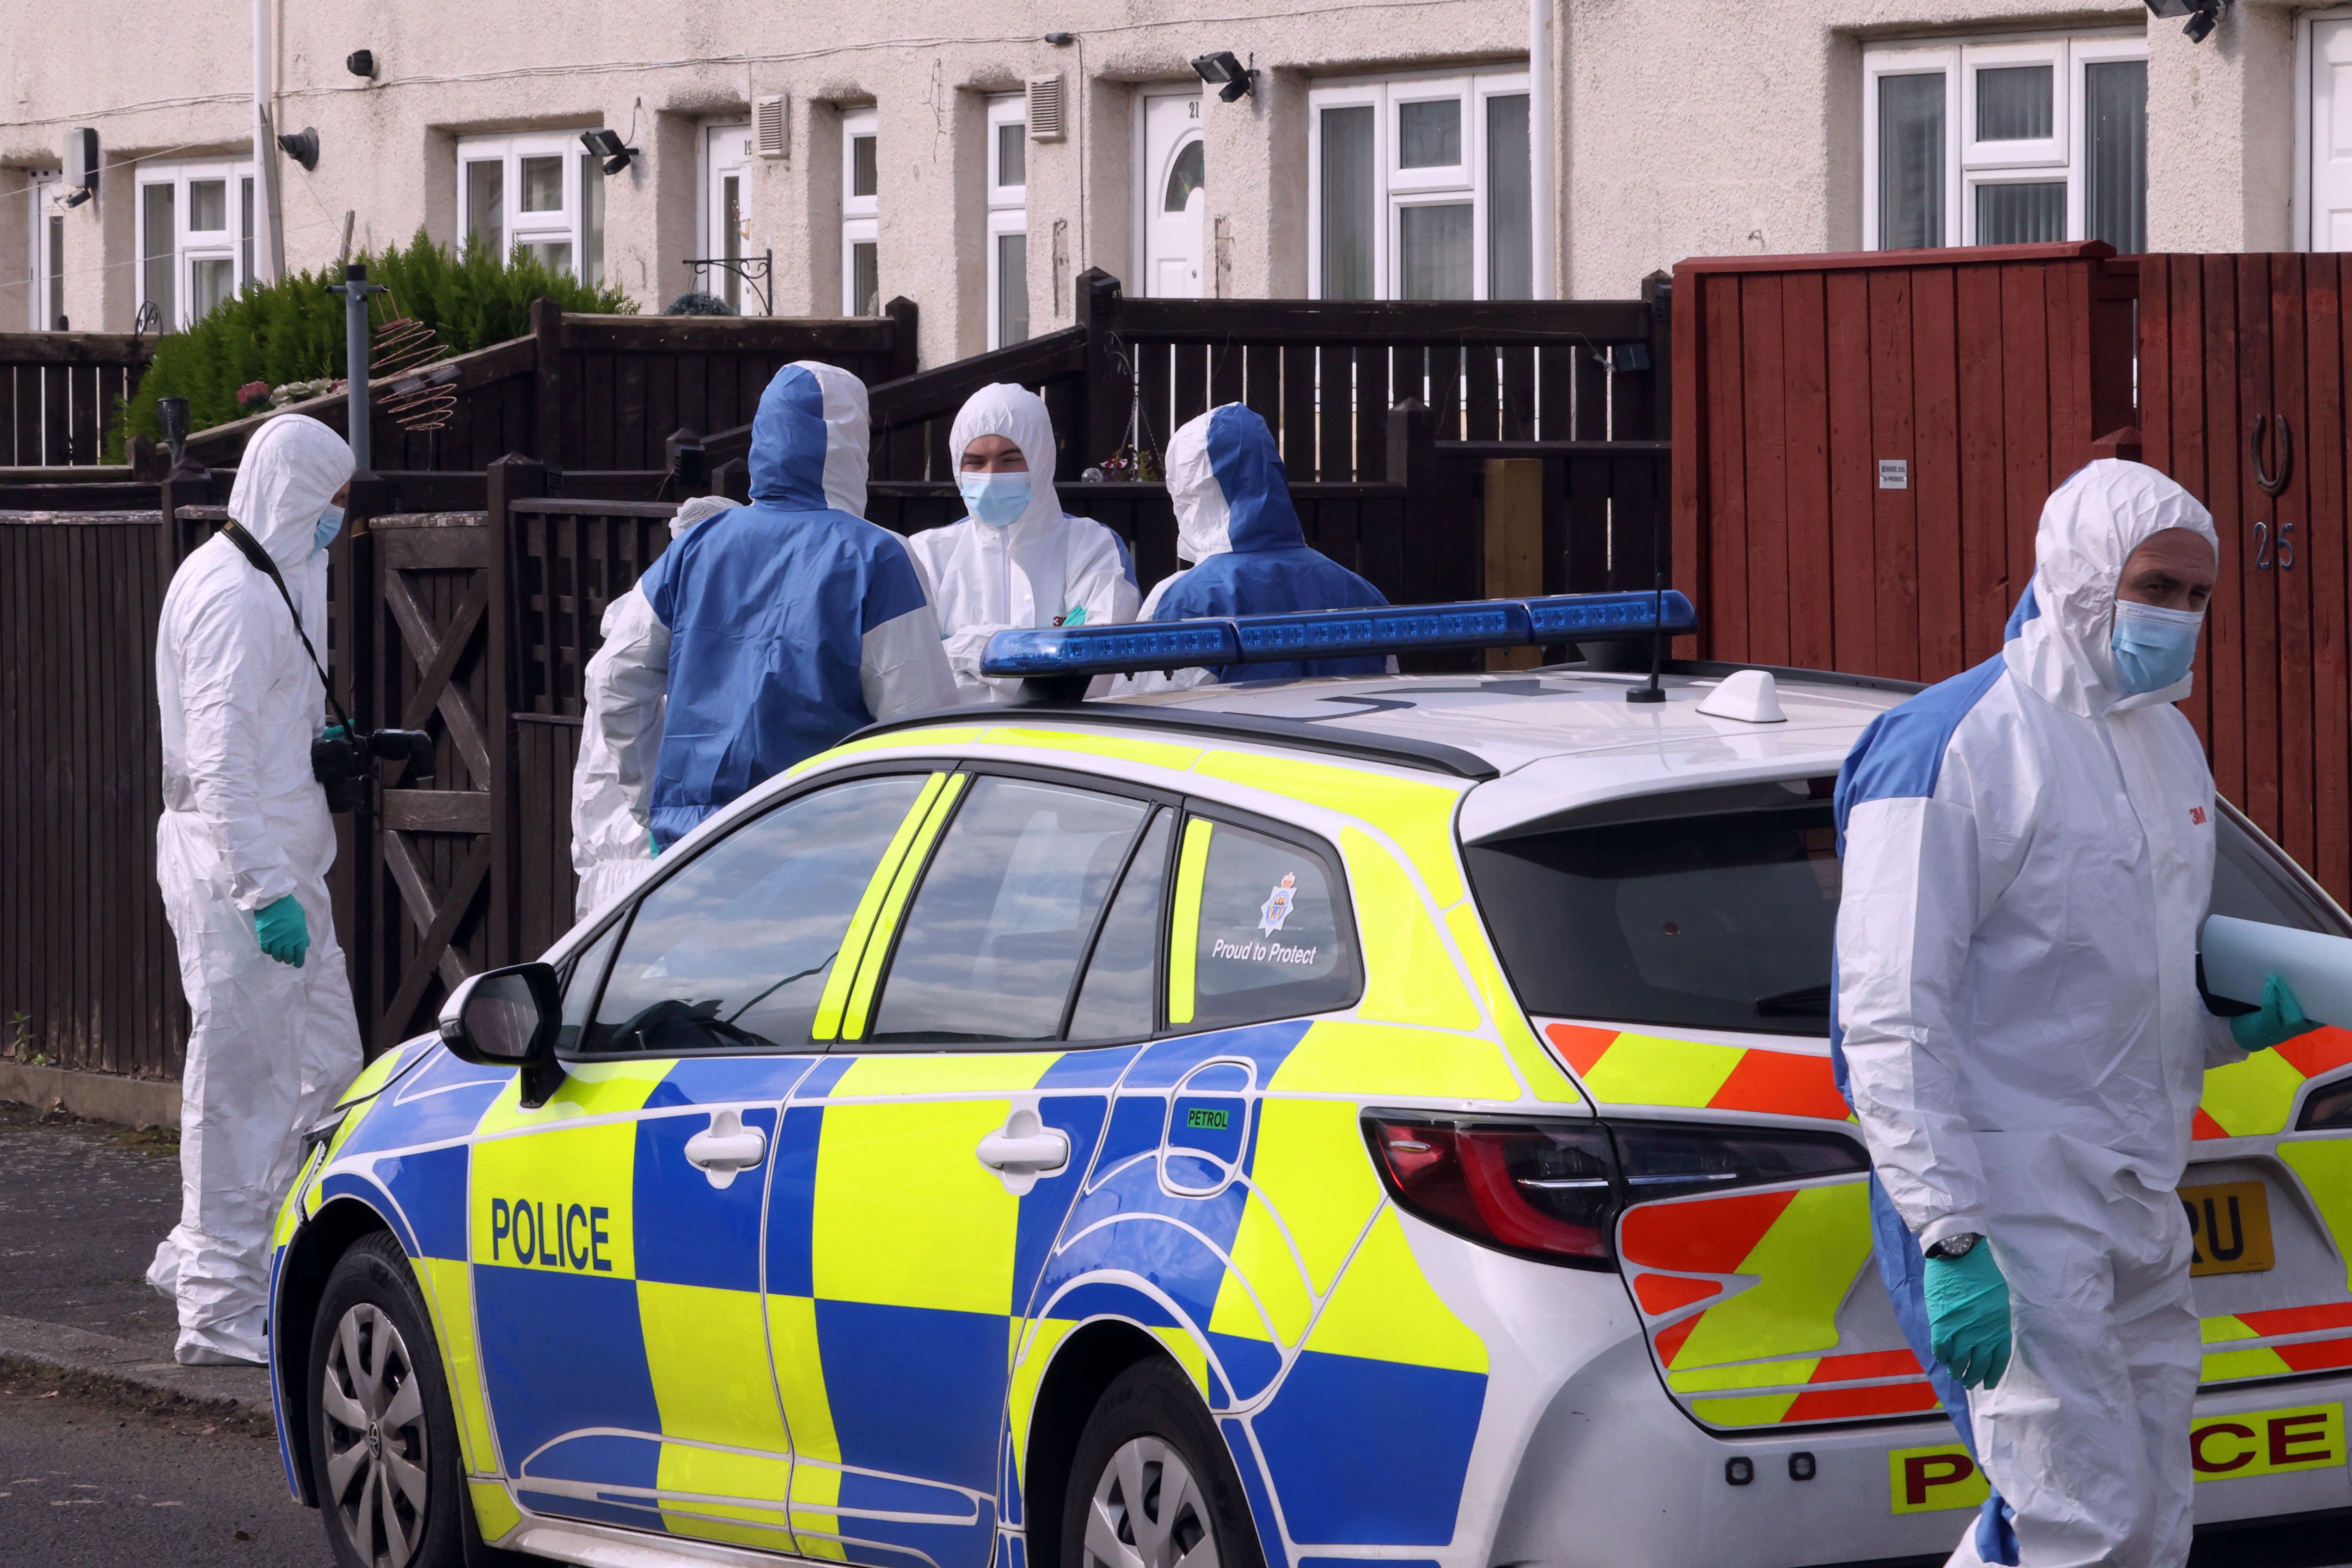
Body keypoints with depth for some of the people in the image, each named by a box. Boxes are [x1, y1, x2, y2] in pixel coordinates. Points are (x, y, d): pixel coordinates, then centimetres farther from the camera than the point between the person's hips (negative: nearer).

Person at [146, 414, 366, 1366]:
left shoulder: (277, 581, 17)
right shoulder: (233, 594, -16)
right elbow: (219, 759, -22)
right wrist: (267, 891, -25)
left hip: (281, 865, 10)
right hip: (234, 864, -10)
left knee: (327, 1067, 14)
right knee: (243, 1078, -4)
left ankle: (205, 1256, 21)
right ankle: (220, 1305, 3)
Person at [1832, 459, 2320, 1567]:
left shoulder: (2168, 745, 15)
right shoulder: (1953, 751, -12)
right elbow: (1891, 1024, -16)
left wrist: (2237, 1020, 4)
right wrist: (1951, 1239, -22)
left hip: (2140, 1204, 9)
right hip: (2011, 1199, -9)